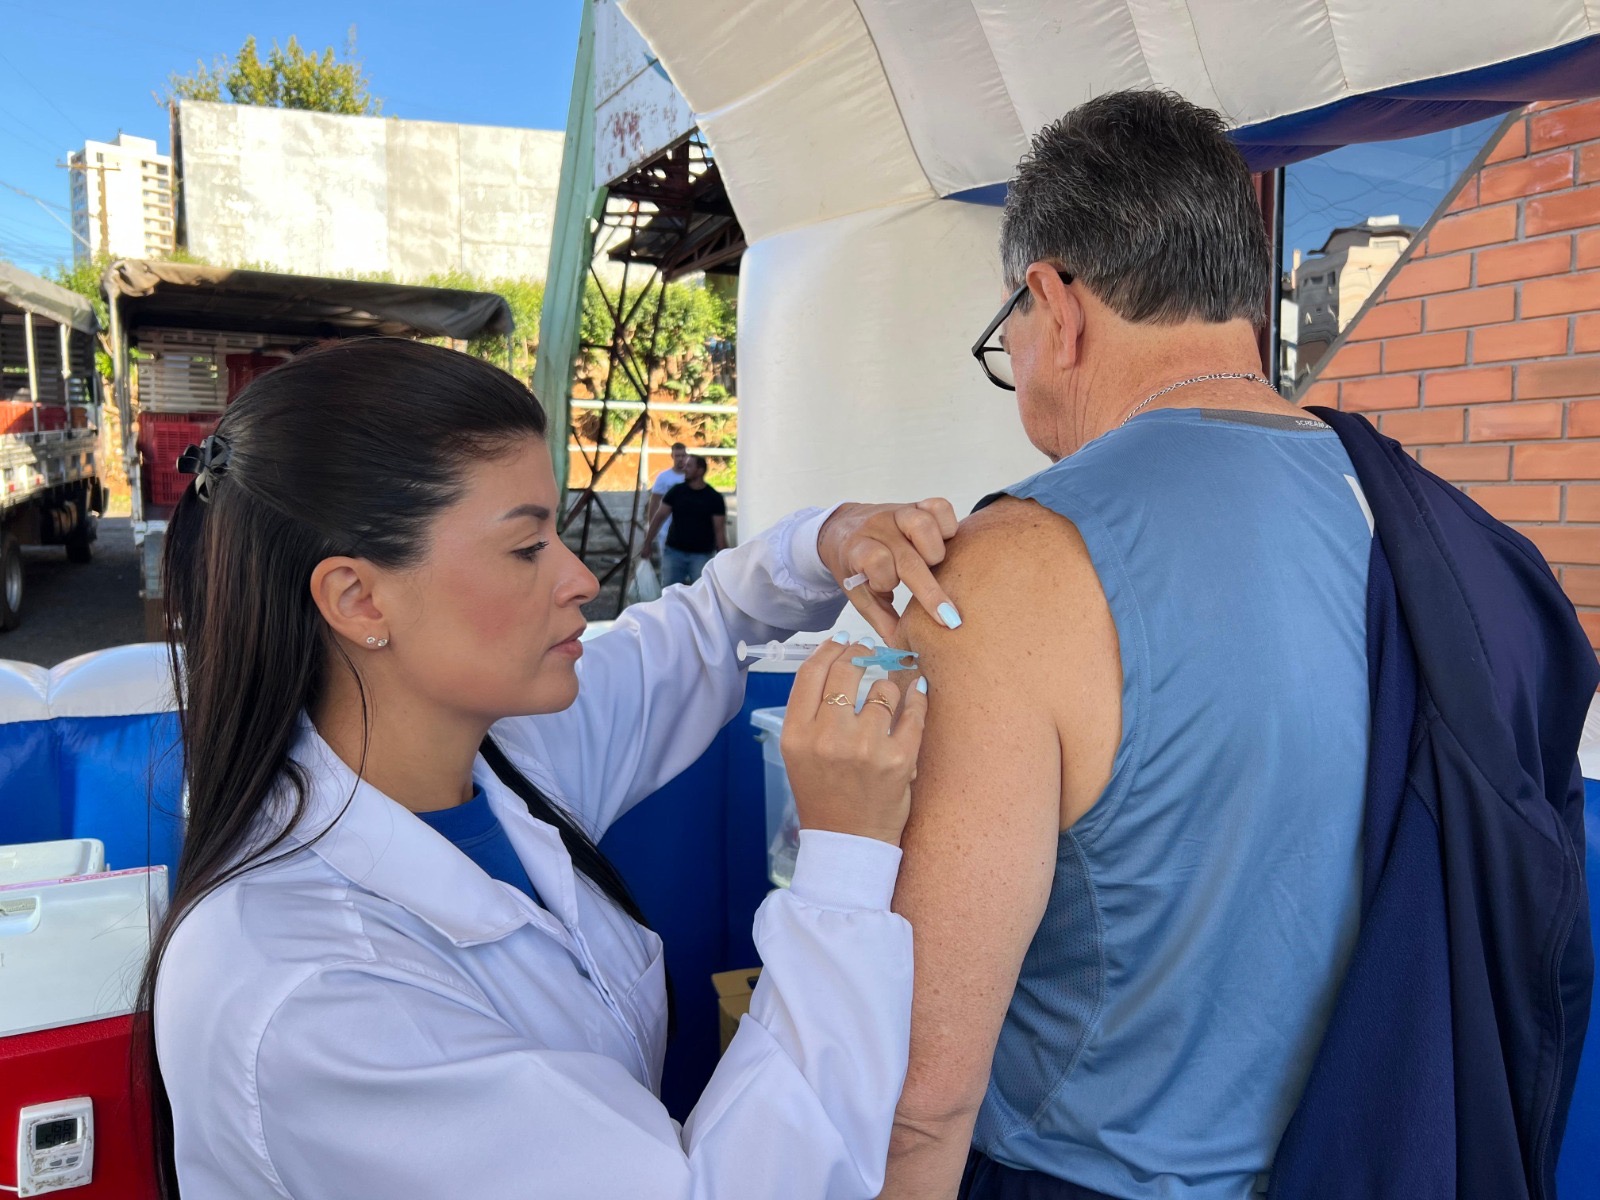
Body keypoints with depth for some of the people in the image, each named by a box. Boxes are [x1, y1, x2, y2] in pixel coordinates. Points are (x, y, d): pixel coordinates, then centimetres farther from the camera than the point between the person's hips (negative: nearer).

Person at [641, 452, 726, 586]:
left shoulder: (714, 497, -2)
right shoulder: (677, 492, 3)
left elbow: (719, 531, -3)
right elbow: (659, 517, 4)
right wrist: (647, 544, 0)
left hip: (701, 554, -2)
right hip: (674, 551, 2)